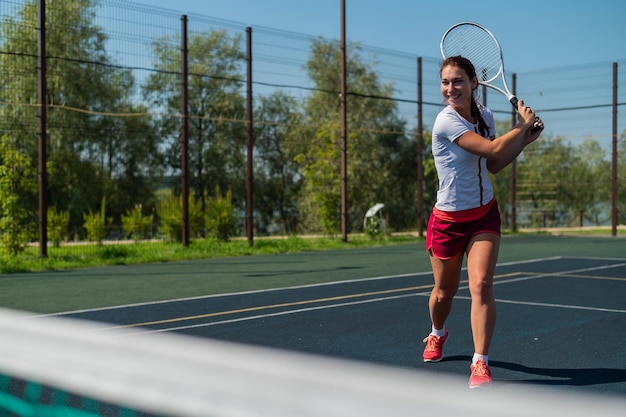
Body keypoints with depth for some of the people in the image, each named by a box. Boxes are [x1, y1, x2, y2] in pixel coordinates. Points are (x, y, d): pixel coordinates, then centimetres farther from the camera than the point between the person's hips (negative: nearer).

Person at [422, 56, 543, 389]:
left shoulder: (484, 115, 0)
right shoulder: (446, 121, -22)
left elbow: (492, 165, 9)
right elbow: (493, 149, -29)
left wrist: (524, 140, -2)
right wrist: (524, 125, -14)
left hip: (484, 214, 4)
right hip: (448, 219, -4)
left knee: (481, 285, -15)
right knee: (444, 291, 13)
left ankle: (480, 364, -8)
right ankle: (437, 334, 47)